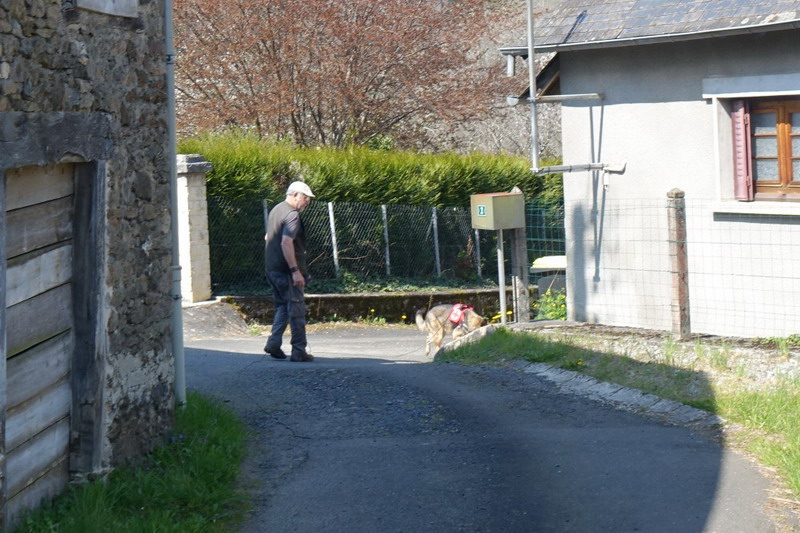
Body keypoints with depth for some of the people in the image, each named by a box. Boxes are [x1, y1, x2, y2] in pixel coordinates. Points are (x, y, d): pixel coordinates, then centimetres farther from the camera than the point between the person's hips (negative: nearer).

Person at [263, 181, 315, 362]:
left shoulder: (276, 210, 15)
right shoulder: (292, 215, -16)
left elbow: (268, 237, 28)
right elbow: (286, 242, -28)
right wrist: (295, 270, -28)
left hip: (272, 269, 9)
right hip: (287, 271, -9)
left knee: (282, 307, 18)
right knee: (297, 310, -3)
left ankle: (273, 343, 8)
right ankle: (299, 352, -1)